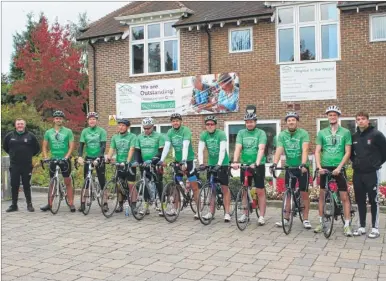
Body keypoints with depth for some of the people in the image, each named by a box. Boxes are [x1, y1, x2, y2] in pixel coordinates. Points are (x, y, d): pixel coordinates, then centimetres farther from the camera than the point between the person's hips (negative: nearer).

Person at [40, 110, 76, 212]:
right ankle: (49, 204, 15)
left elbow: (71, 146, -5)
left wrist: (66, 157, -17)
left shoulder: (68, 131, -2)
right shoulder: (48, 132, 6)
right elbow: (44, 146, 9)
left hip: (65, 160, -3)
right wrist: (45, 157, -5)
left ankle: (71, 204, 3)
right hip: (53, 160, 3)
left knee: (68, 182, 0)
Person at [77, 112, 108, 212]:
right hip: (88, 158, 3)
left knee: (102, 181, 1)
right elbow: (81, 145, -1)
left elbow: (103, 146, -12)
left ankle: (105, 203, 9)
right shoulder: (84, 131, 3)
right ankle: (83, 203, 9)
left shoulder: (101, 131, -5)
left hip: (99, 159, -2)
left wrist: (98, 158, -25)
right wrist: (80, 157, -18)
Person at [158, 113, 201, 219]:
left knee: (194, 186, -4)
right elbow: (166, 146, -11)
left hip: (188, 160, -5)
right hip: (178, 161, 5)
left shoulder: (186, 130, -15)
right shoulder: (170, 132, -1)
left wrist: (184, 160, -38)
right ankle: (175, 208, 21)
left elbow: (185, 146, -27)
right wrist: (161, 160, -24)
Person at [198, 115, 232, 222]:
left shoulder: (221, 134, -16)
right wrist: (201, 163, -27)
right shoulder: (203, 135, -6)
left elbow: (222, 150, -26)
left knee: (224, 188, -3)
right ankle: (211, 211, 15)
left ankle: (227, 212, 2)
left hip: (222, 164, -4)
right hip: (210, 164, 4)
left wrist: (219, 164, -37)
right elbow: (200, 150, -13)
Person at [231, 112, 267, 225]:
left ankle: (262, 216, 6)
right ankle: (245, 213, 23)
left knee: (260, 191, 0)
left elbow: (261, 149, -17)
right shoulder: (241, 133, 4)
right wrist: (235, 162, -22)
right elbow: (238, 148, -7)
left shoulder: (261, 133, -4)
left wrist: (256, 163, -31)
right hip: (244, 165, 3)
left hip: (258, 165, -3)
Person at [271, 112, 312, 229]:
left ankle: (305, 219, 11)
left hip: (302, 167, -3)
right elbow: (279, 150, -13)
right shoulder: (282, 135, -3)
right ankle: (286, 218, 16)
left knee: (304, 194, 2)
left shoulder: (303, 133, -11)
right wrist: (274, 164, -29)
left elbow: (305, 150, -23)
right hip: (289, 167, 3)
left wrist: (303, 164, -38)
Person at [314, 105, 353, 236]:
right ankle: (321, 222, 18)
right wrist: (319, 166, -10)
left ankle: (347, 225, 5)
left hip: (338, 168, -2)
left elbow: (347, 152, -3)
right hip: (325, 167, 2)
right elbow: (317, 151, 3)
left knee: (344, 196, -2)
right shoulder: (322, 132, 5)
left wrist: (339, 167, -13)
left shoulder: (345, 132, 1)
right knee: (322, 195, 8)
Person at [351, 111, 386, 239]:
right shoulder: (354, 137, 7)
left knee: (373, 200, 0)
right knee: (360, 201, 9)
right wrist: (356, 162, 11)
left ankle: (375, 228, 7)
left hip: (372, 173, -5)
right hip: (357, 173, 5)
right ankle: (362, 226, 17)